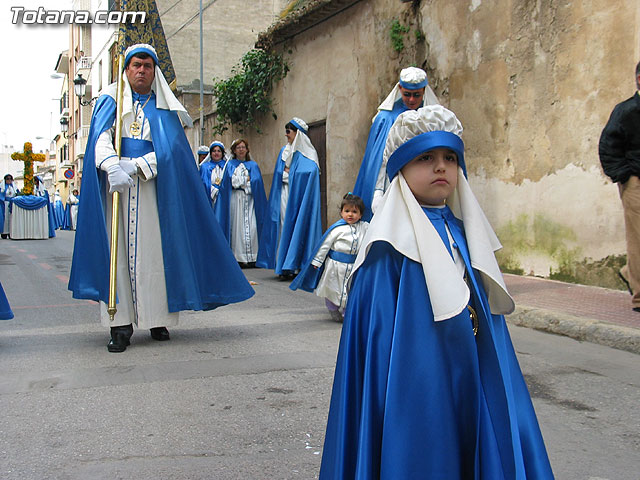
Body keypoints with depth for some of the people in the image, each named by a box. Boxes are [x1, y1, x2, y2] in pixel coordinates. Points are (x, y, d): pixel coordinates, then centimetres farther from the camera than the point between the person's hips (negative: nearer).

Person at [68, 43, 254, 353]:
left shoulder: (164, 107, 13)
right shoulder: (111, 101, 12)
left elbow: (169, 149, -1)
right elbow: (100, 138, -4)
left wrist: (136, 166, -17)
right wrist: (113, 166, -25)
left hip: (152, 186, 0)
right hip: (115, 185, 0)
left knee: (153, 249, -3)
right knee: (117, 248, -6)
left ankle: (157, 319, 4)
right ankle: (121, 323, -6)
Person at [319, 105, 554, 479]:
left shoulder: (465, 234, 8)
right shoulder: (393, 246, -12)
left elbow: (488, 316, 14)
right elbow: (377, 336, -13)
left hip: (469, 389, 6)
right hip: (417, 393, -6)